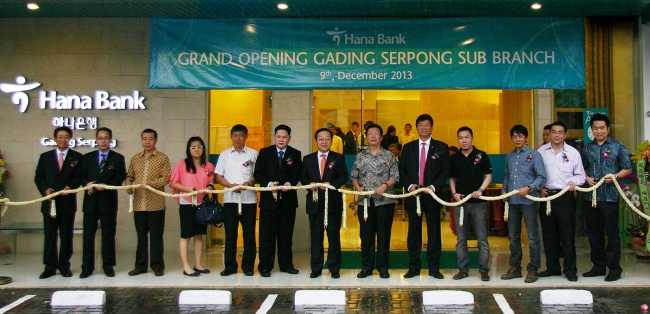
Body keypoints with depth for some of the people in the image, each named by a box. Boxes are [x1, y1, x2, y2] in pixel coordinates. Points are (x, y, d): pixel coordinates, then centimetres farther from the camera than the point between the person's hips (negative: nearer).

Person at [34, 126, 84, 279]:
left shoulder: (77, 157, 6)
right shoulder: (45, 156, 11)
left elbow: (80, 176, -1)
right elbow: (38, 177, 8)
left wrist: (70, 187, -19)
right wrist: (45, 189, -9)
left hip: (67, 202, -1)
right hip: (50, 201, 1)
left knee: (66, 236, 5)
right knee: (49, 236, 3)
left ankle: (64, 266, 13)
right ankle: (50, 267, 10)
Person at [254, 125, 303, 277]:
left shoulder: (295, 154, 9)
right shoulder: (264, 152, 6)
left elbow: (297, 174, 1)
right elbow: (257, 173, 0)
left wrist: (290, 183, -19)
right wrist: (268, 183, -17)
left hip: (288, 200, 2)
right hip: (269, 199, -1)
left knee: (286, 234, 9)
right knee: (267, 234, 0)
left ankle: (286, 264, 19)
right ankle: (265, 266, 6)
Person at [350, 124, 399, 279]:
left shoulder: (389, 156, 4)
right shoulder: (360, 156, 10)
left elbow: (395, 176, 1)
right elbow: (353, 176, 11)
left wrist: (385, 185, -15)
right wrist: (358, 188, -6)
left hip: (384, 201, -2)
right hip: (365, 201, 2)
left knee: (384, 234, 3)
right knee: (366, 234, 5)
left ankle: (383, 267, 13)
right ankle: (367, 267, 15)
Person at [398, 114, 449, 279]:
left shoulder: (441, 147, 5)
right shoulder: (408, 147, 10)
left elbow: (445, 171, 2)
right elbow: (402, 170, 8)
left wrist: (434, 186, -12)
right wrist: (409, 185, -8)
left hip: (432, 195, -1)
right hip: (413, 195, 2)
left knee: (434, 233, 3)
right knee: (413, 232, 6)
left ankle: (434, 268, 12)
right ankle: (414, 267, 13)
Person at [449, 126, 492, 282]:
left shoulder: (481, 155, 0)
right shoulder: (454, 158, 8)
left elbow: (488, 176, 0)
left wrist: (480, 190, -15)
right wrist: (454, 193, -2)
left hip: (478, 202, -3)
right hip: (460, 202, 3)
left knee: (482, 239, 0)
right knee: (461, 239, 7)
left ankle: (484, 269, 8)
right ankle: (463, 269, 15)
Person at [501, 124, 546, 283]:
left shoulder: (534, 155, -4)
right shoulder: (509, 156, 12)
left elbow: (542, 177, -8)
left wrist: (529, 188, -20)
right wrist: (504, 190, 6)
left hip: (528, 201, -5)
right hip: (512, 201, 5)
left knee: (532, 237, 2)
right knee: (513, 237, 12)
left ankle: (533, 270, 11)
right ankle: (515, 268, 24)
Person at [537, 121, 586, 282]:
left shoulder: (573, 152, 4)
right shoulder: (541, 151, 6)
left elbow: (580, 175, 8)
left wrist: (574, 182, -12)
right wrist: (539, 187, -4)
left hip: (565, 197, -2)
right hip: (546, 196, 2)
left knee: (567, 234, -1)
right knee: (549, 234, 8)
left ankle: (570, 270, 8)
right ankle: (552, 267, 20)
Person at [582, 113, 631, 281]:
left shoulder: (618, 147, 2)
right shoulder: (587, 148, 13)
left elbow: (627, 169, 3)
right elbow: (582, 168, 19)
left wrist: (615, 176, -15)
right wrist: (587, 178, 0)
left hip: (610, 196, -4)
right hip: (591, 196, 4)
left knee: (612, 233, -1)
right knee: (594, 233, 10)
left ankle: (614, 268, 8)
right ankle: (598, 266, 21)